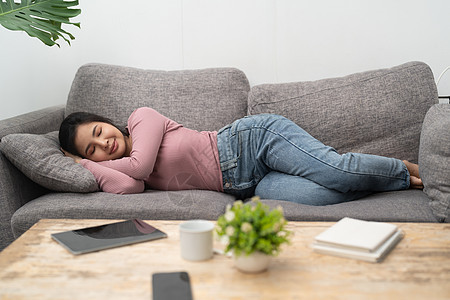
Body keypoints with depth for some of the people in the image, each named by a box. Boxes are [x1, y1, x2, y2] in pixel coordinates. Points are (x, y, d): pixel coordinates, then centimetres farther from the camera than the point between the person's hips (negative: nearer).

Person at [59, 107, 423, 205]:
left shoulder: (142, 116, -1)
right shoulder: (125, 169, 12)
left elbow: (140, 163, -18)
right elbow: (127, 186, -13)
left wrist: (80, 162, -1)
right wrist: (84, 162, -1)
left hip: (254, 138, -4)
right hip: (247, 185, 4)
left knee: (335, 171, -23)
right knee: (315, 196, -22)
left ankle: (404, 169, 10)